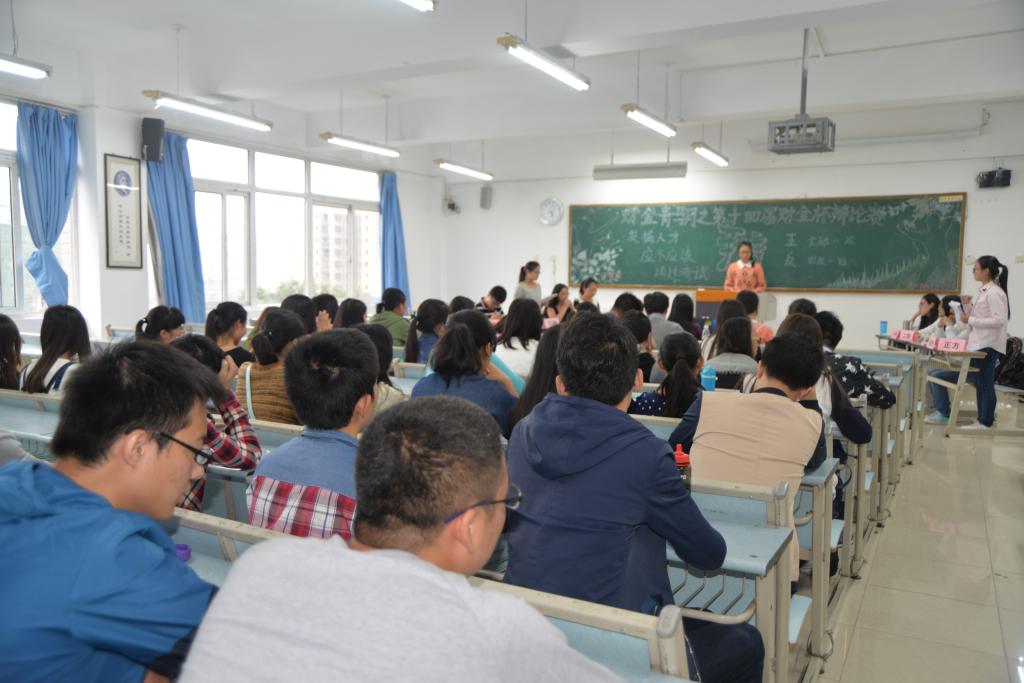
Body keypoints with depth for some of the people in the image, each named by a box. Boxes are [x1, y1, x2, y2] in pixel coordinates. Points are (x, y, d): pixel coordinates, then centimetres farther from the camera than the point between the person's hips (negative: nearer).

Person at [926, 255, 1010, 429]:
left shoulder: (994, 293, -14)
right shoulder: (982, 292, 14)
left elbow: (1000, 320, -21)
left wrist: (971, 320, -21)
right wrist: (967, 305, 3)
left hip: (988, 346, -9)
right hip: (978, 345, 9)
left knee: (985, 384, -3)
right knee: (981, 384, 11)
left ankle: (985, 422, 3)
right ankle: (983, 419, 17)